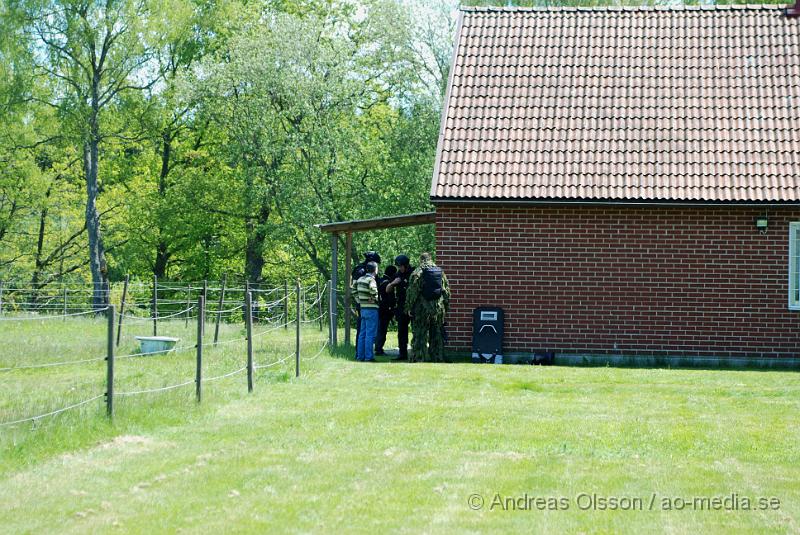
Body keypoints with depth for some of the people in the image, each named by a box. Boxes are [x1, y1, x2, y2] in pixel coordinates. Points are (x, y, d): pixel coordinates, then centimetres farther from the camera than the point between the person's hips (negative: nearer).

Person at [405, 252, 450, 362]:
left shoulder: (418, 273, -6)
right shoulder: (440, 272, 9)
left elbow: (412, 291, -9)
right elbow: (446, 292, 12)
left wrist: (409, 307, -3)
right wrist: (446, 308, 19)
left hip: (422, 309, -4)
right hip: (438, 309, 4)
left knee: (420, 336, -1)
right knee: (437, 336, 10)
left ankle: (420, 358, -4)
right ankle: (438, 358, 11)